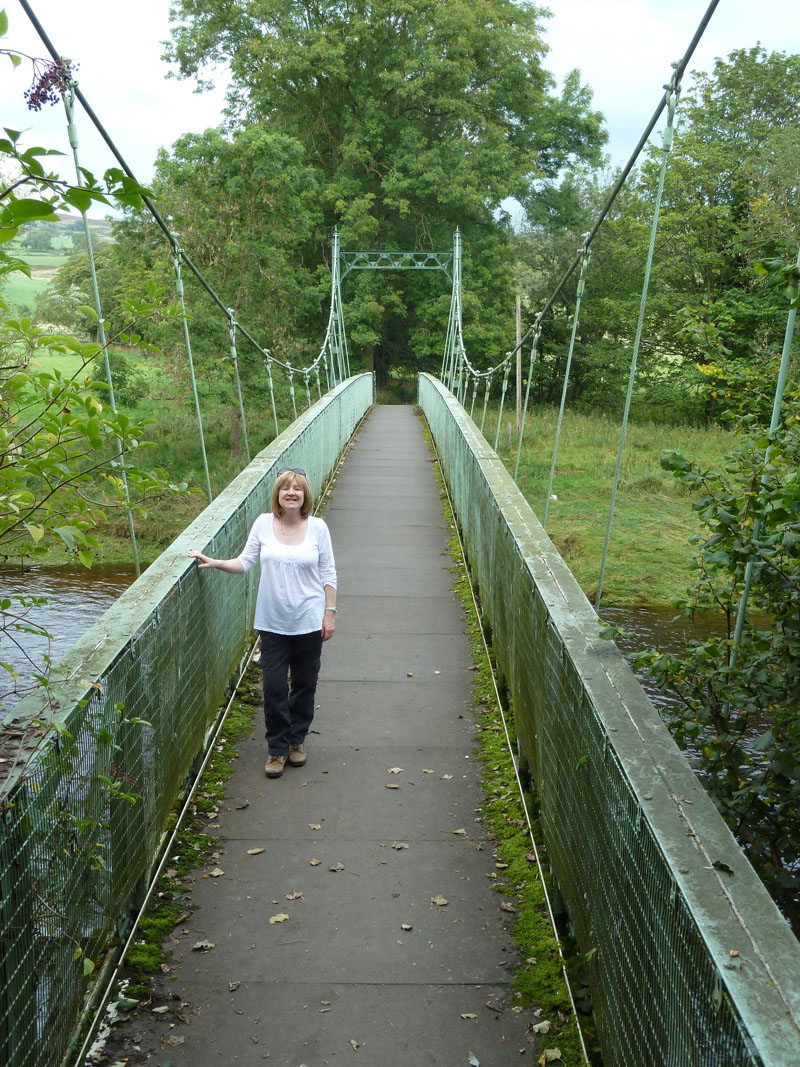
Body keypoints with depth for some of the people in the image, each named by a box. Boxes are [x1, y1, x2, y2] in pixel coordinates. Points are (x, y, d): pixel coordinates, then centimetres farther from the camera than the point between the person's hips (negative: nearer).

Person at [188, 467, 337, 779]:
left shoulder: (317, 527, -5)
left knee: (304, 684, 11)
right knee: (273, 686, 1)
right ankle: (277, 748, 19)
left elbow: (328, 574, 0)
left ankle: (297, 739, 33)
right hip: (272, 621, 0)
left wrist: (330, 613, -1)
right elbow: (245, 562, 2)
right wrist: (215, 562, -13)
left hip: (308, 621, 0)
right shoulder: (263, 524, -3)